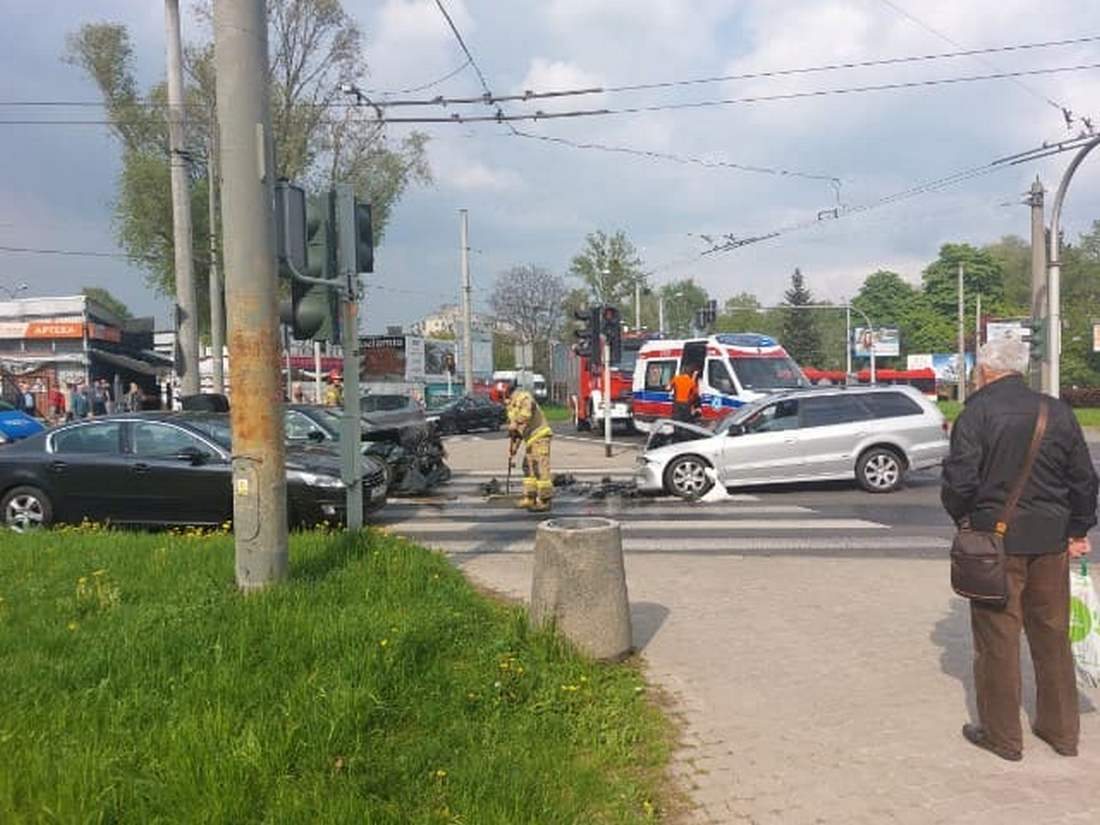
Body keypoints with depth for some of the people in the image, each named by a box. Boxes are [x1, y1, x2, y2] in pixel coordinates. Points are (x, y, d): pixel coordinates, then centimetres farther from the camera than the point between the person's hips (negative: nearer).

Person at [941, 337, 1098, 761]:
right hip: (1051, 540, 5)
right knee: (1053, 636, 16)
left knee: (998, 639, 5)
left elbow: (960, 481, -15)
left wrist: (963, 516, 4)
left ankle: (1002, 735, 14)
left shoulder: (977, 413, -11)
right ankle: (1061, 730, 29)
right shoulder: (1058, 412, 5)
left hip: (996, 537, -5)